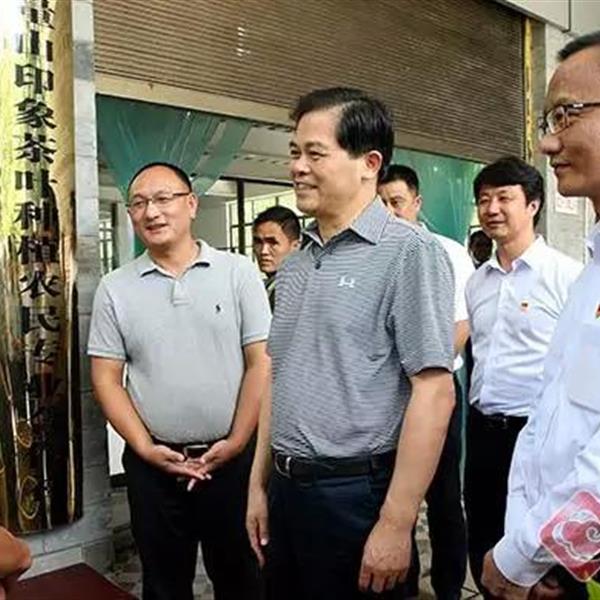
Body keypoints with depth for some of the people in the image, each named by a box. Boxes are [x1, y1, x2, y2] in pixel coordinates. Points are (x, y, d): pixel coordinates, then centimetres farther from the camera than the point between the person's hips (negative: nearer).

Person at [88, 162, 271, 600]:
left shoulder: (239, 272, -4)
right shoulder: (114, 289, 2)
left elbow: (261, 363, -5)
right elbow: (107, 378, 2)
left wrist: (236, 442, -9)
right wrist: (145, 448, -7)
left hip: (232, 457, -1)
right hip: (153, 464, 2)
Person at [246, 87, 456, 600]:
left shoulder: (409, 252, -12)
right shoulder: (293, 267, 8)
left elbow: (434, 391, -17)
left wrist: (396, 524, -18)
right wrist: (260, 484, 13)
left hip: (356, 493, -6)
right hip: (285, 489, 7)